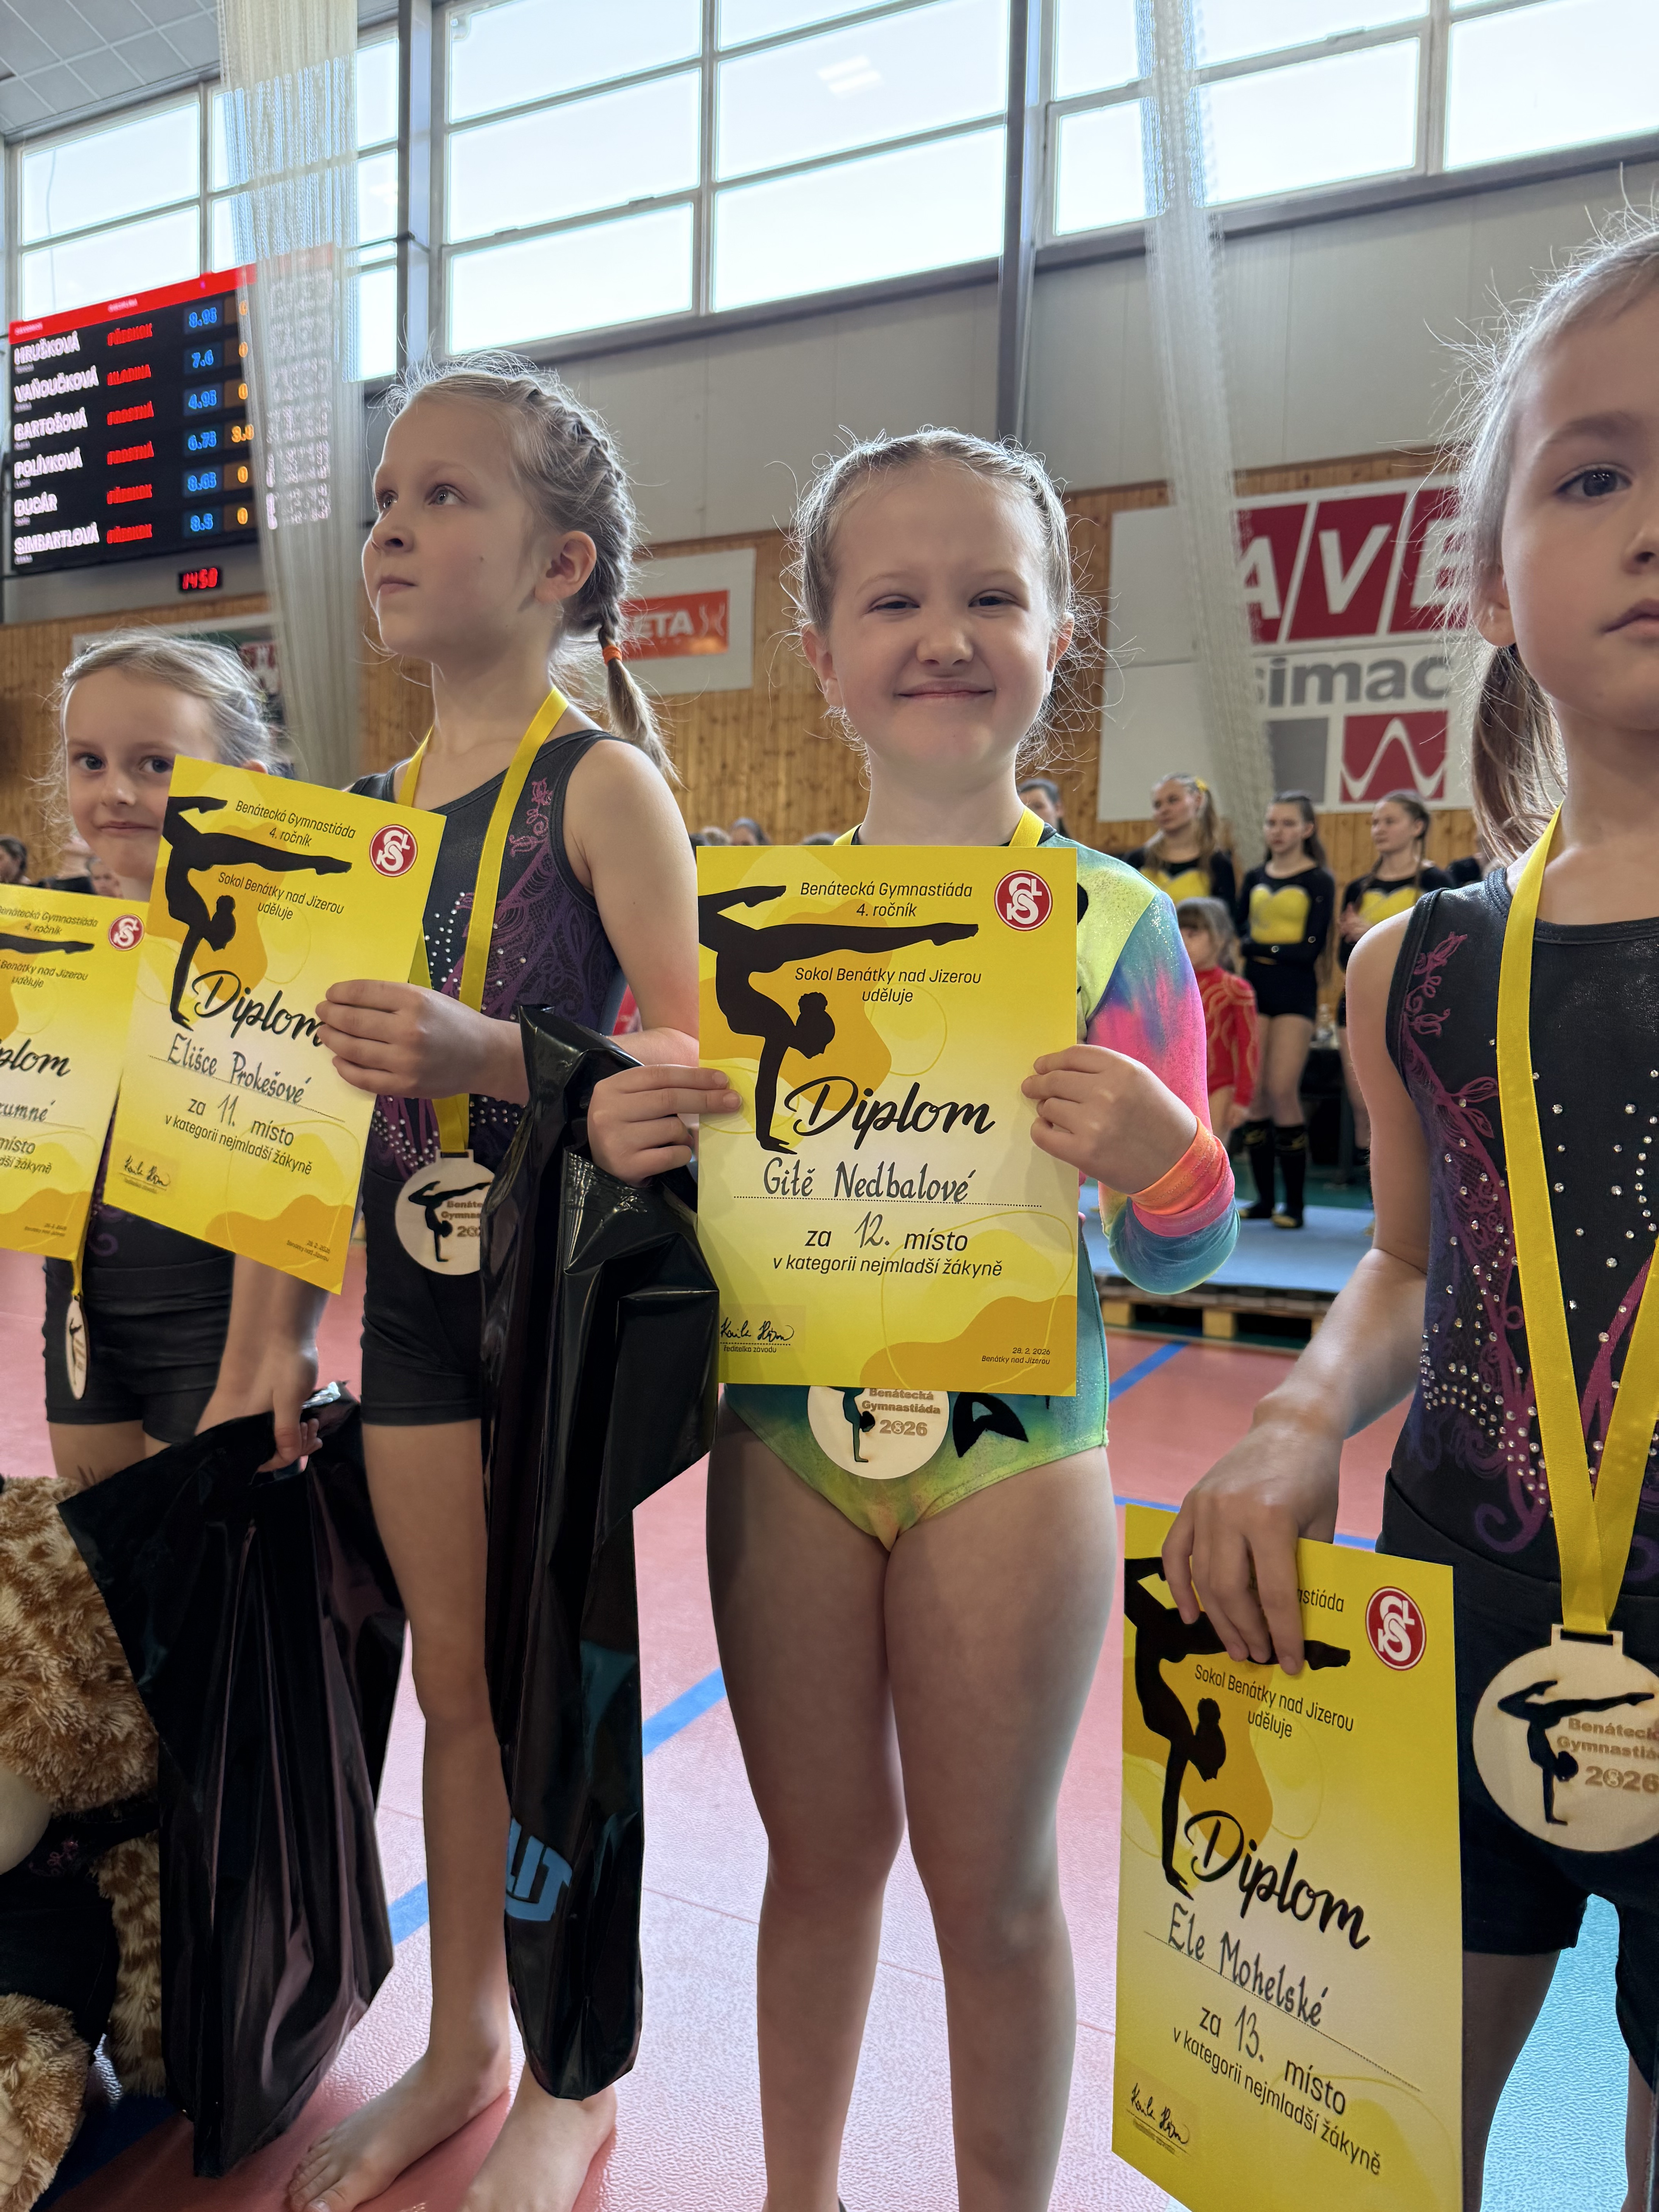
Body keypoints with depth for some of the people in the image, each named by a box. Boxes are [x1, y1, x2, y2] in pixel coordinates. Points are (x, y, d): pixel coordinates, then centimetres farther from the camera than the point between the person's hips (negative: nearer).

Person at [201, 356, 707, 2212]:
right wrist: (274, 1331, 8)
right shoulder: (369, 807, 9)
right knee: (454, 1678, 17)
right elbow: (325, 1087, 10)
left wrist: (490, 1054, -30)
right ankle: (459, 2044, 38)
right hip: (416, 1284, 6)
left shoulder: (602, 781, -8)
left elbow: (688, 1055, -14)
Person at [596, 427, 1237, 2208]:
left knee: (992, 1881, 15)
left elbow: (1178, 1258, -4)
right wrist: (633, 1140, -14)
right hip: (784, 1443, 2)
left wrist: (1162, 1155, -25)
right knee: (819, 1851, 20)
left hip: (1011, 1452, -2)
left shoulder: (1113, 918, -7)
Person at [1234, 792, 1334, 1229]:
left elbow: (1311, 949, -10)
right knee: (1253, 1093, 1)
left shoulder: (1319, 881, -1)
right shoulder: (1254, 879, 14)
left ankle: (1294, 1203, -1)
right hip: (1254, 988, 5)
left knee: (1282, 1091, -11)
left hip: (1295, 995, -4)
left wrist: (1252, 947, -12)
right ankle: (1264, 1198, 10)